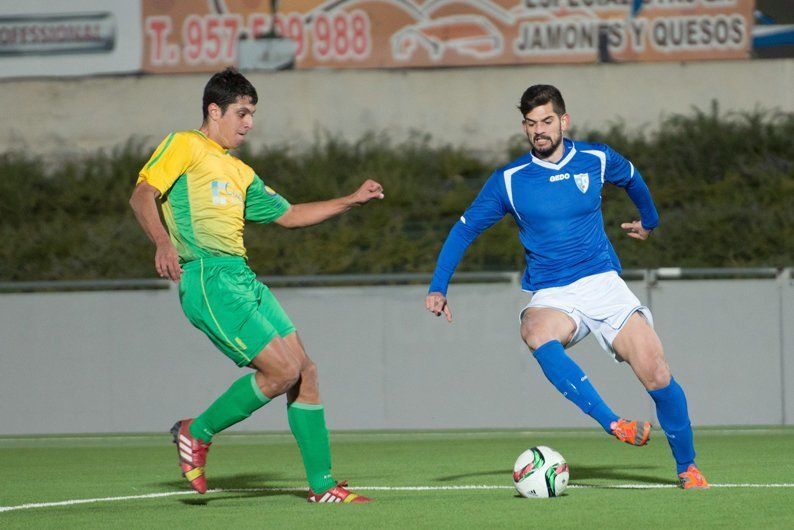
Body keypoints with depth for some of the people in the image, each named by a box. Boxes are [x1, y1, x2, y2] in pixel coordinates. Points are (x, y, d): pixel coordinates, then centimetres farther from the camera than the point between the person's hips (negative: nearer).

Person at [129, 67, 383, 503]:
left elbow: (287, 215, 31)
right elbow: (142, 195, -11)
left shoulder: (239, 172, 25)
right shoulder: (184, 146, 1)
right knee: (282, 370, -14)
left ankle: (321, 484, 9)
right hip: (207, 278, -9)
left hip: (243, 279, 9)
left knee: (305, 372, 3)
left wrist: (352, 200, 24)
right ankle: (197, 433, 2)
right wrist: (163, 242, -30)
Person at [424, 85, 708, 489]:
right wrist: (438, 289, 0)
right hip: (552, 296, -1)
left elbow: (632, 179, 27)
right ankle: (614, 425, -43)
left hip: (603, 283, 1)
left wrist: (649, 221, 43)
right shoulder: (508, 180, 0)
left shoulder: (595, 160, 4)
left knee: (656, 372, -12)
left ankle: (687, 467, 9)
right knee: (535, 333, -38)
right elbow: (464, 230, 8)